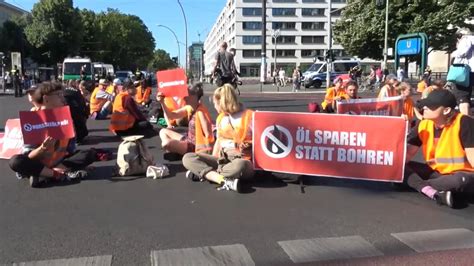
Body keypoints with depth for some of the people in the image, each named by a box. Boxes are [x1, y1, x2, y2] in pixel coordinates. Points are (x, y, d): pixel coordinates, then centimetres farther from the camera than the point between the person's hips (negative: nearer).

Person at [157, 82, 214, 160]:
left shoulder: (201, 111, -23)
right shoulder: (189, 108, 4)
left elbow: (208, 134, -27)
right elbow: (171, 116, 9)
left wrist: (208, 152, -29)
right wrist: (162, 102, -5)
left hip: (197, 145, -10)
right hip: (188, 140, 10)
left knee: (166, 144, -30)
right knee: (163, 132, 20)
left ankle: (178, 154, 2)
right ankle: (175, 152, -1)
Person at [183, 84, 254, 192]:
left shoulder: (249, 116, -5)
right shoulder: (220, 118, 15)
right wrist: (212, 162, 10)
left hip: (242, 160, -6)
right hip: (222, 159, 6)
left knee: (239, 165, -44)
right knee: (188, 158, -15)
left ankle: (201, 173, -20)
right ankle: (224, 181, -30)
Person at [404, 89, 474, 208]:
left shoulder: (463, 123, -19)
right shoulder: (423, 125, -5)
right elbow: (405, 157, -6)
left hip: (462, 174, -5)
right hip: (436, 172, 5)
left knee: (460, 180, -40)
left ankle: (417, 185, -20)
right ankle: (433, 193, -31)